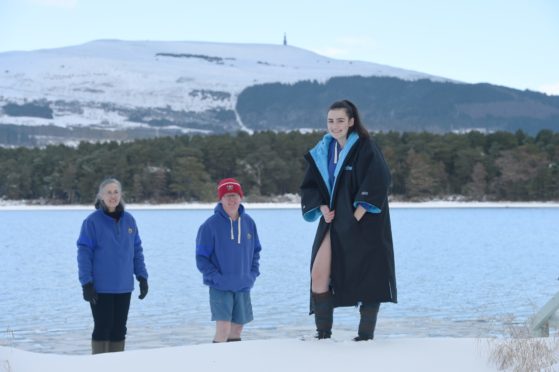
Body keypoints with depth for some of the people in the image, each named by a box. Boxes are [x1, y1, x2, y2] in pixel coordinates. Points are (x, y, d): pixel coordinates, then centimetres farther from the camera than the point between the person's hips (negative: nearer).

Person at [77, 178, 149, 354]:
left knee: (119, 330, 10)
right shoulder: (92, 221, -8)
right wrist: (86, 283, -13)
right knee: (103, 328, -2)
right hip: (101, 288, -5)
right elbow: (84, 253, -9)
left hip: (124, 287, 5)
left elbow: (137, 250, 12)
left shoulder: (129, 220, 6)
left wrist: (142, 277, 7)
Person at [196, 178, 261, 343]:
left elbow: (256, 251, 16)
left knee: (237, 329, 11)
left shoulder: (248, 222, 4)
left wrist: (253, 273, 3)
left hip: (243, 287, 5)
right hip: (220, 288, -5)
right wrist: (216, 277, -17)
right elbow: (201, 258, -8)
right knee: (223, 330, -14)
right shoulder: (210, 225, -10)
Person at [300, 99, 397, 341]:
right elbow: (310, 185, 14)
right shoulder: (324, 150, 9)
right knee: (318, 275, -5)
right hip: (334, 222, 5)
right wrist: (323, 208, -3)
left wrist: (356, 217, -18)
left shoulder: (365, 149, -8)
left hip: (363, 223, -5)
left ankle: (366, 335, 7)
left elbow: (377, 185, -16)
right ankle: (323, 334, 2)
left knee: (368, 279, -2)